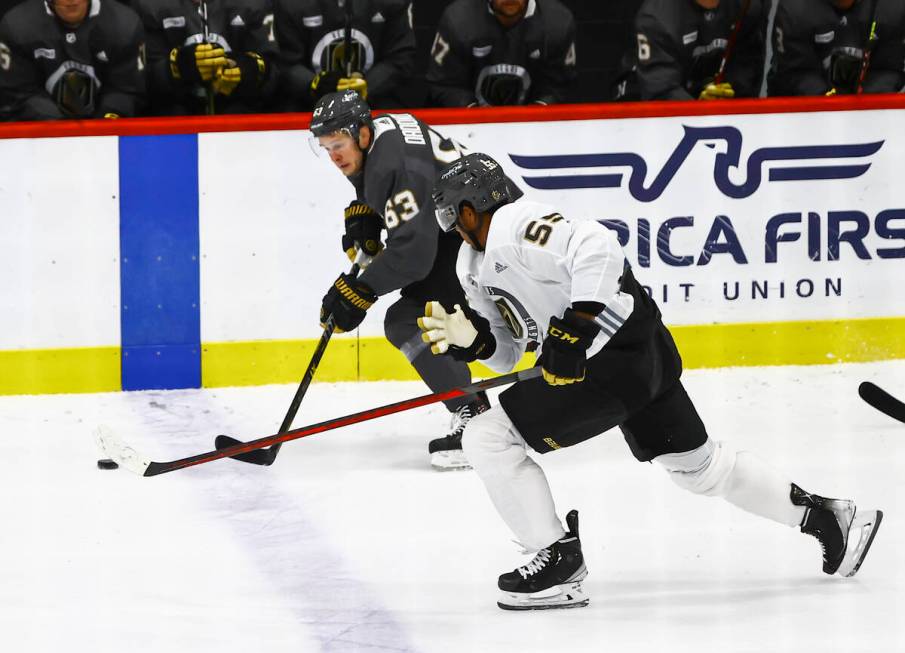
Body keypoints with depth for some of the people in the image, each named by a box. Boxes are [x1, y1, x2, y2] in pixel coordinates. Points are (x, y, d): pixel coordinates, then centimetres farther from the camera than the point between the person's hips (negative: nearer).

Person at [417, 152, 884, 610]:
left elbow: (596, 247, -29)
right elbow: (508, 350, 21)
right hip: (644, 354, 11)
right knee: (697, 465, 24)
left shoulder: (513, 227, -15)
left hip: (616, 358, -11)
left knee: (489, 438, -10)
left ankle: (559, 559, -2)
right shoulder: (475, 265, 17)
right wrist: (469, 337, 2)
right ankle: (826, 518, 32)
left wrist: (574, 330, -27)